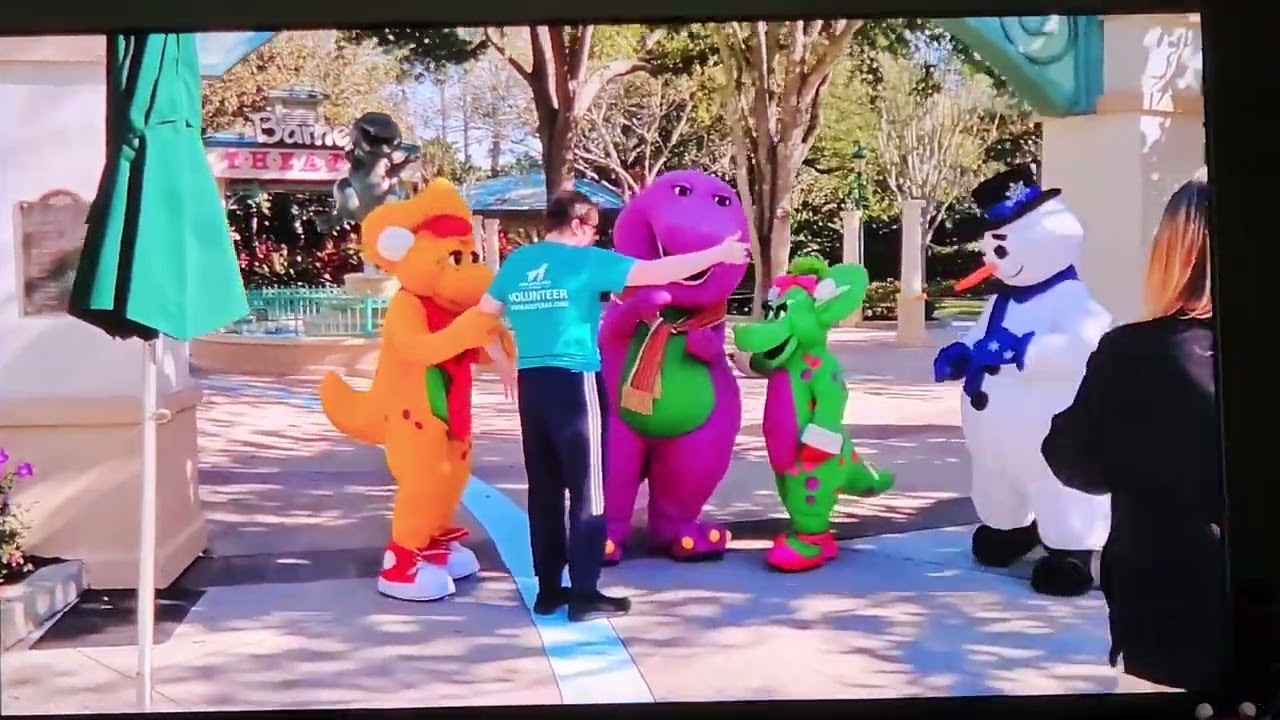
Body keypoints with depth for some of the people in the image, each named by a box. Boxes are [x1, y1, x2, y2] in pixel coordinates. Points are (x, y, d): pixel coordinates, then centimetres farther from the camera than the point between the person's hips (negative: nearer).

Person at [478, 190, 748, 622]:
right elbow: (658, 273, -10)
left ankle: (548, 589, 16)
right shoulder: (584, 260, -7)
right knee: (587, 489, 0)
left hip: (530, 383, 6)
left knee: (545, 488, 12)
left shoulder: (516, 262, 9)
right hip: (573, 383, -6)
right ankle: (584, 594, -1)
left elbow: (483, 314, 14)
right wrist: (719, 254, -2)